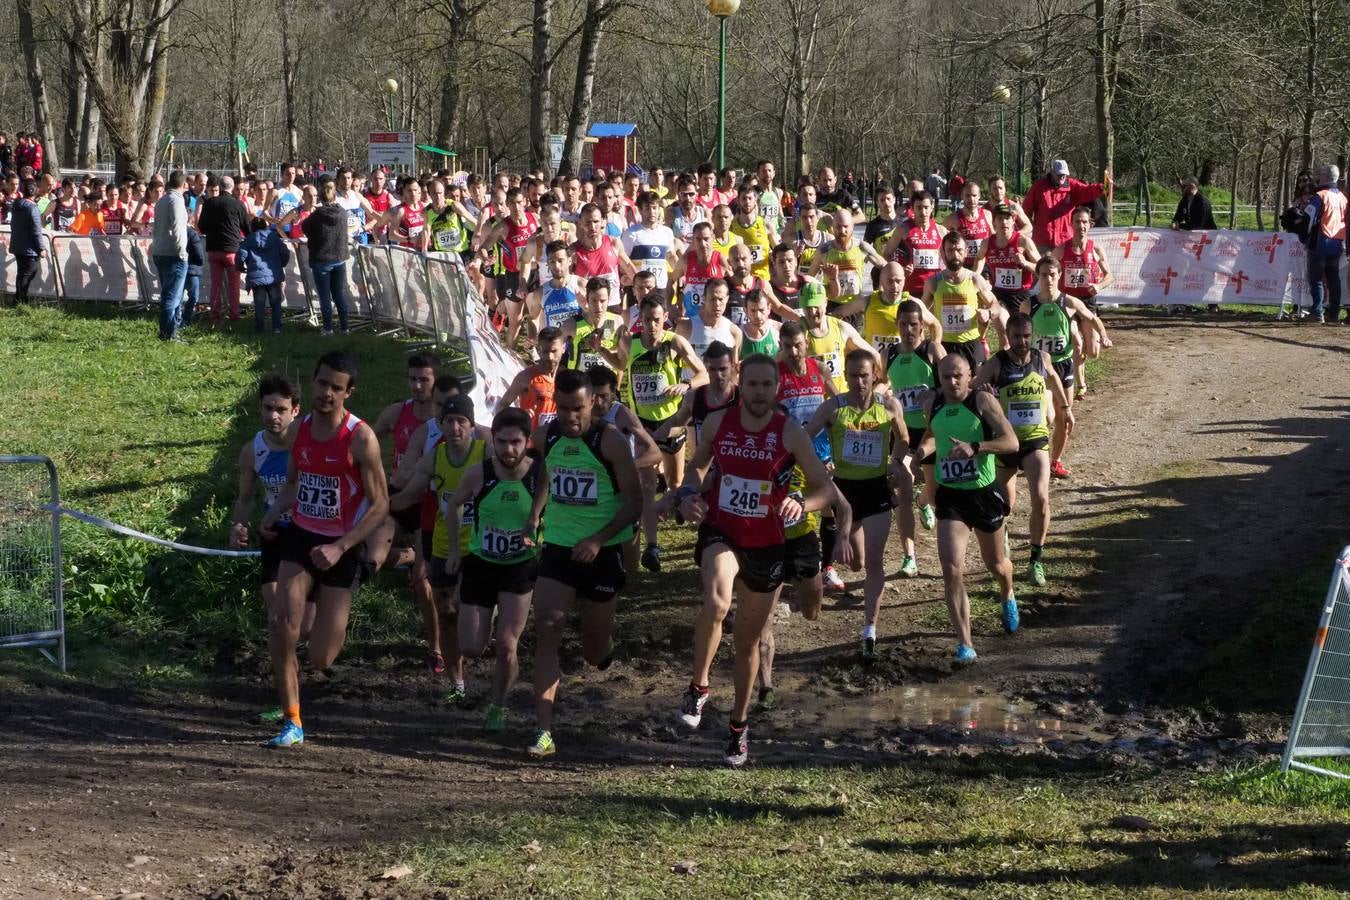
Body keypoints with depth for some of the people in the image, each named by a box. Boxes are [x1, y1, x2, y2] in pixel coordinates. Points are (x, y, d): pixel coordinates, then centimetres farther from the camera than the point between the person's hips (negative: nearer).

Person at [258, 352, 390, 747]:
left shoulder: (360, 438, -15)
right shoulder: (301, 429, 3)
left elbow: (380, 504, -12)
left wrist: (340, 547, -21)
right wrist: (272, 515, -3)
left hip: (341, 548, -4)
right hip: (301, 537, 4)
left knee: (321, 659, -2)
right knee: (282, 626, -17)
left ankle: (335, 629, 37)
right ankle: (292, 723, -6)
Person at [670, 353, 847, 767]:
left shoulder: (790, 433, -10)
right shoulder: (718, 423, -5)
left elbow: (825, 487, -7)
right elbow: (698, 466, 14)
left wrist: (801, 504, -28)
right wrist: (689, 494, -7)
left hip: (766, 544, 1)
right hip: (720, 533, -1)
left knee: (749, 639, 13)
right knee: (715, 601, -33)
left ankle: (739, 724, 33)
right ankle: (698, 687, -12)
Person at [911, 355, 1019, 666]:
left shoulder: (983, 401, -15)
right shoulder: (932, 405, -2)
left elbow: (1011, 442, -22)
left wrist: (974, 447, -34)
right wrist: (920, 452, 0)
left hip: (984, 493, -2)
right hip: (950, 497, 2)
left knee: (995, 564, 19)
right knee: (951, 570, -13)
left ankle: (1008, 598, 56)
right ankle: (965, 645, -11)